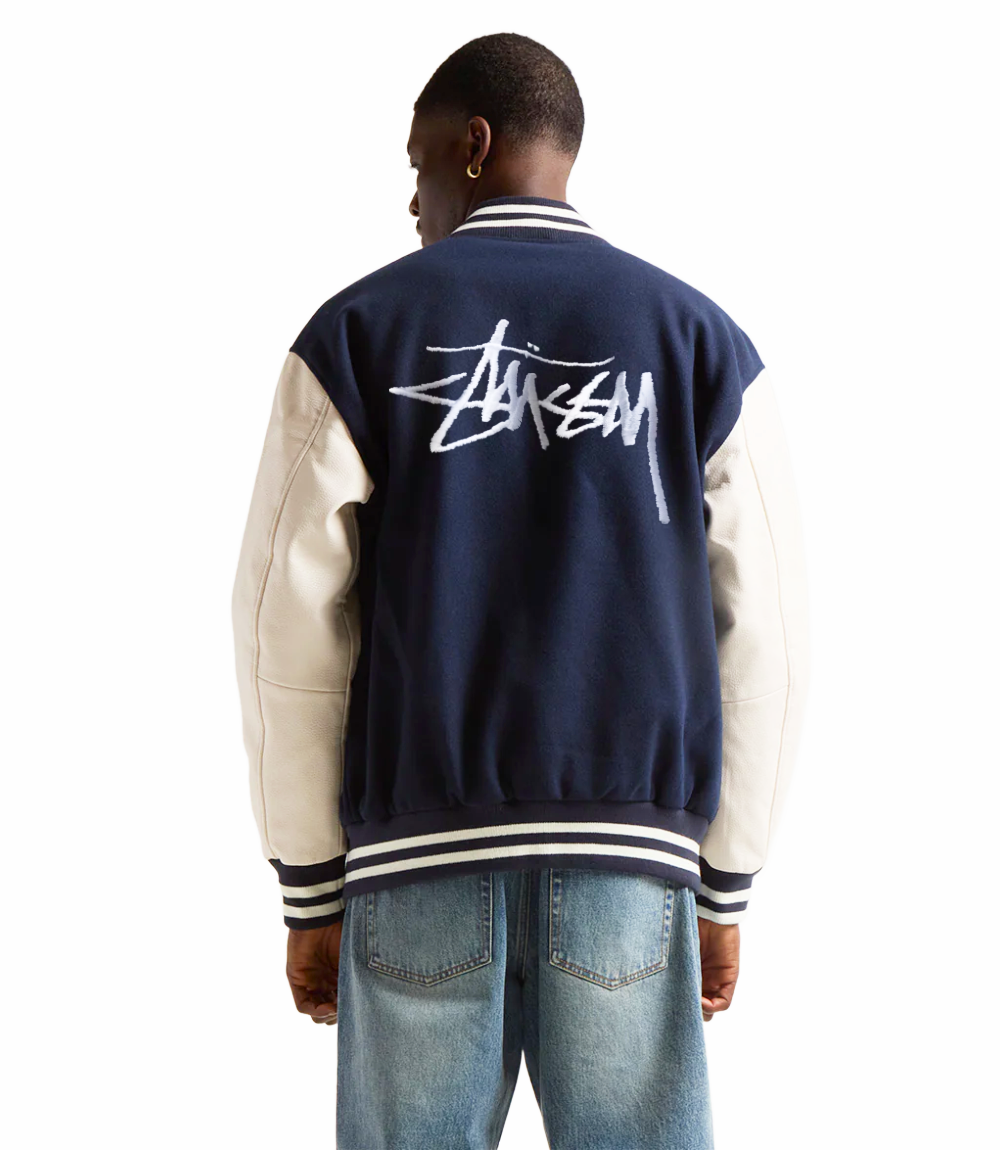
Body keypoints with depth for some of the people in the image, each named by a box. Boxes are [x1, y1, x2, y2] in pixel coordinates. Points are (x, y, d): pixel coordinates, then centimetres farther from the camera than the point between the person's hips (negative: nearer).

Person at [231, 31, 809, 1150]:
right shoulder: (701, 341, 8)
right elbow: (759, 638, 4)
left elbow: (289, 627, 1)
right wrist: (725, 891, 10)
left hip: (420, 852, 0)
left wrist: (310, 893, 7)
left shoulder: (356, 329, 5)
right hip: (630, 855, 1)